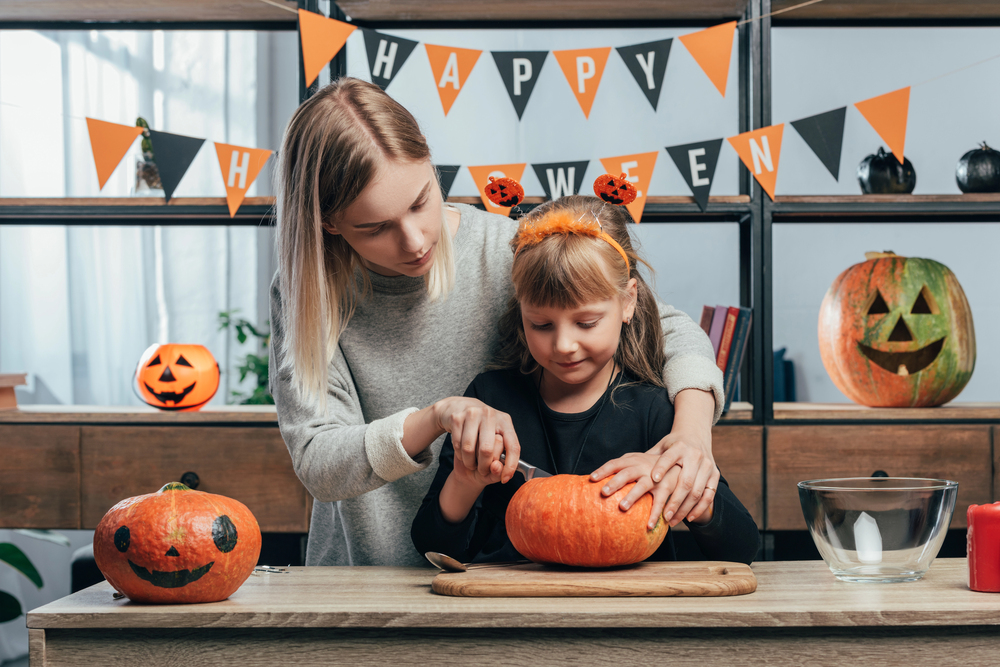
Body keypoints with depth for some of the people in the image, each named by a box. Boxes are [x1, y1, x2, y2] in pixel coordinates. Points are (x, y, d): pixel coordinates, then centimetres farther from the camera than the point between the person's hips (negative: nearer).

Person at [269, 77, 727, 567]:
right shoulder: (306, 293, -8)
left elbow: (670, 329, -5)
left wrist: (692, 432, -24)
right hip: (362, 583, 0)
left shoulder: (509, 255, -10)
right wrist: (436, 417, -30)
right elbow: (316, 463, -15)